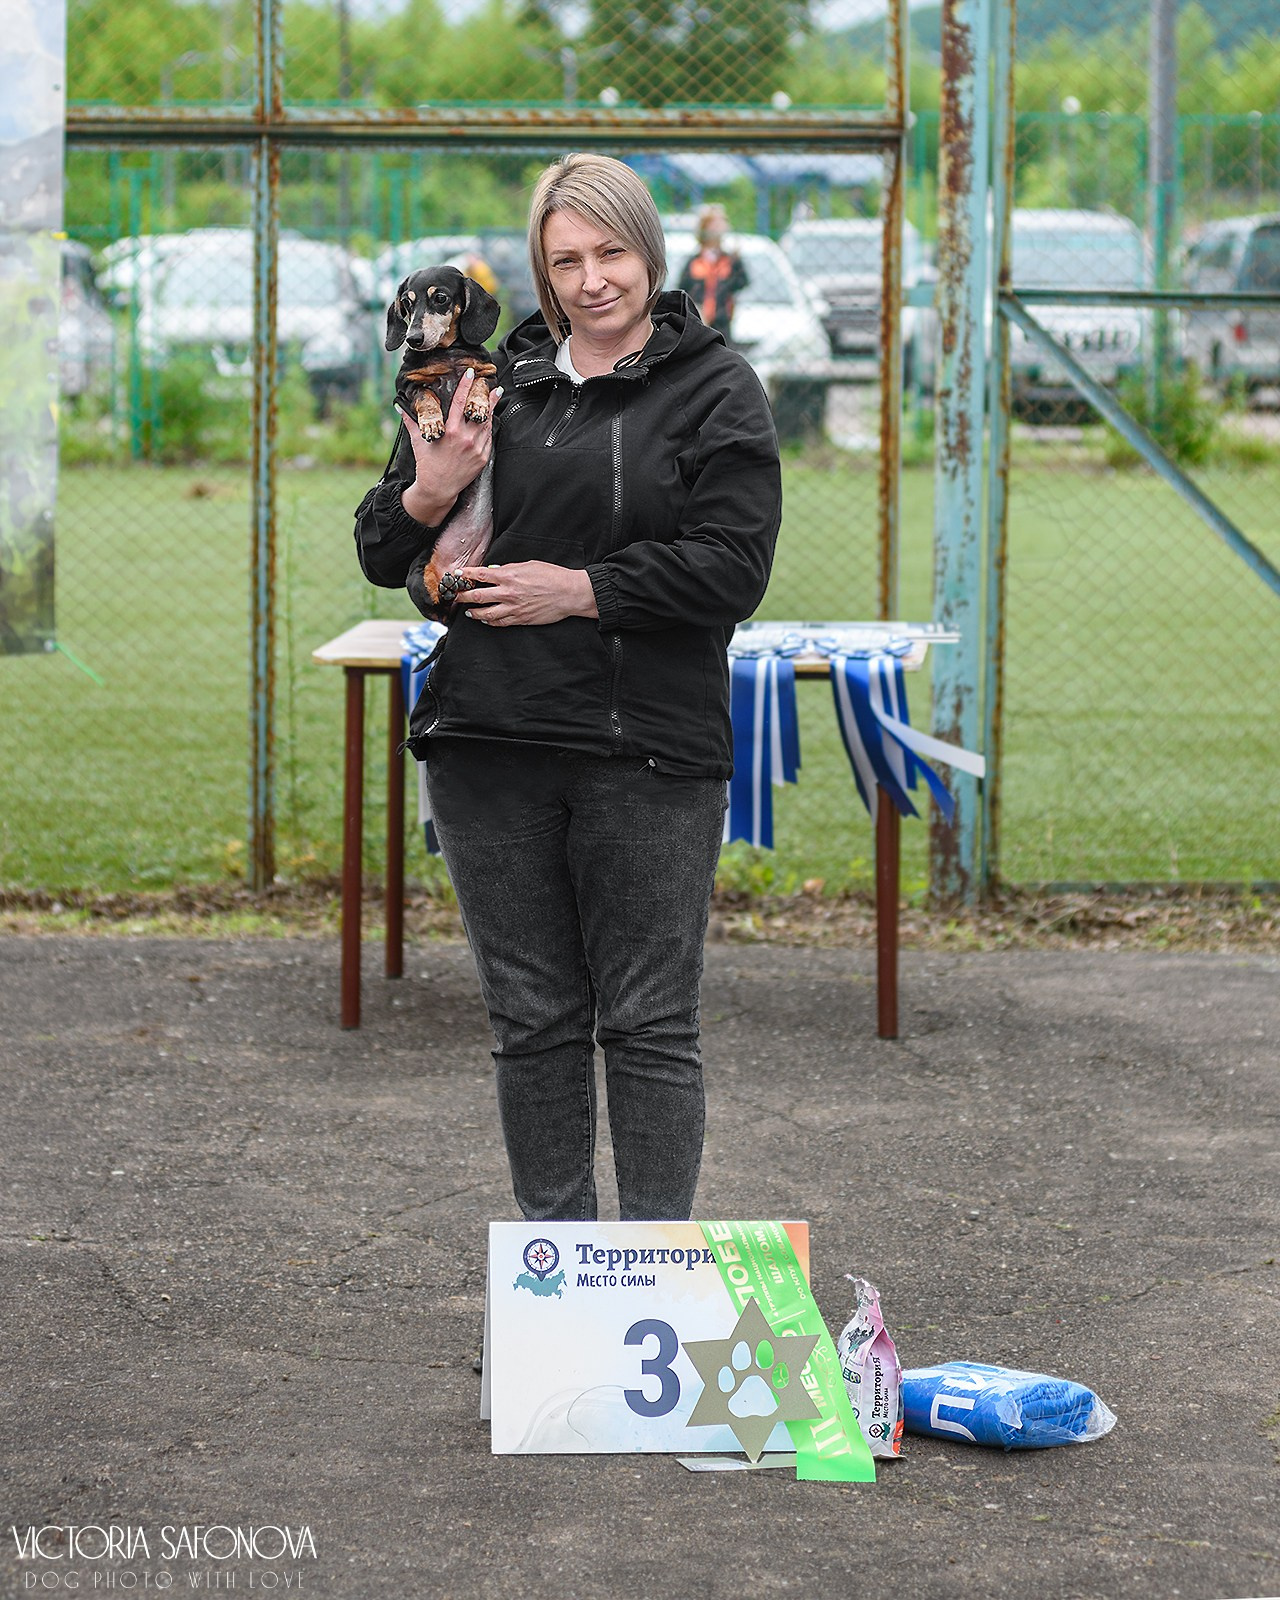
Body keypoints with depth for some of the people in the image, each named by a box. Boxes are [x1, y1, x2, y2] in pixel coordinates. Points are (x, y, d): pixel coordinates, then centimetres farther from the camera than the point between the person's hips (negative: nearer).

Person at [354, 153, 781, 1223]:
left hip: (650, 752, -4)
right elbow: (382, 557, 13)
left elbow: (734, 567, -8)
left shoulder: (714, 390, 1)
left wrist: (583, 590, -13)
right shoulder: (490, 380, 12)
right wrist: (425, 495, -9)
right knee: (533, 1019, 10)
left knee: (650, 1023, 1)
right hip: (490, 744, 4)